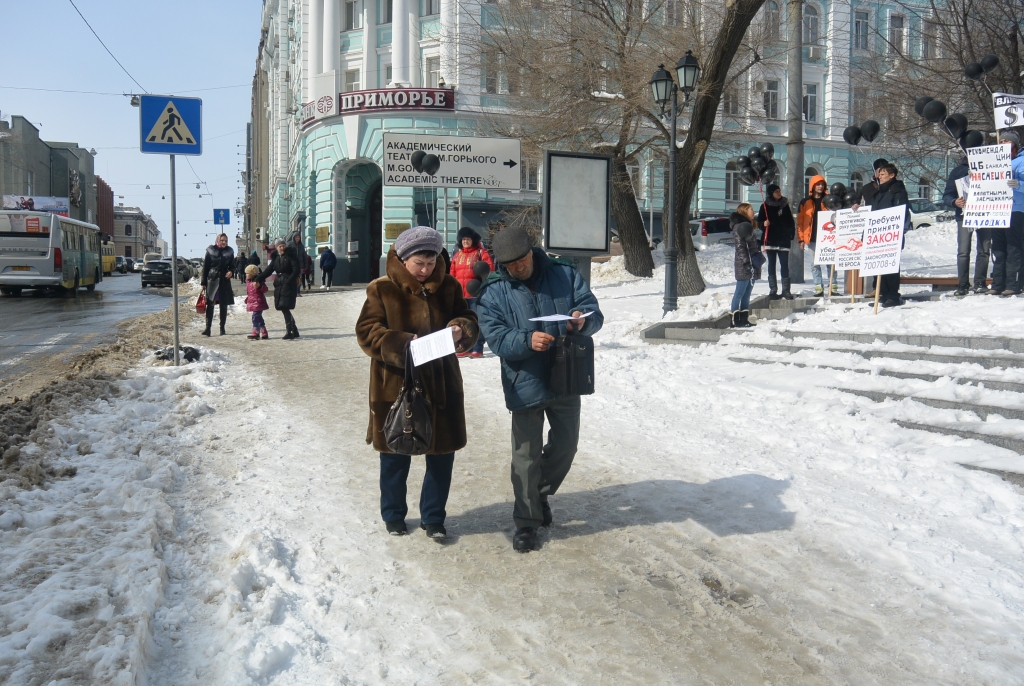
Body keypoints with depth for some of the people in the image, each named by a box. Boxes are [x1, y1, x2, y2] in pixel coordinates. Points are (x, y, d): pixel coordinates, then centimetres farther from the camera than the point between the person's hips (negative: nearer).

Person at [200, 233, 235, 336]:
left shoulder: (230, 252, 6)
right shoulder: (210, 251, 0)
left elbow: (232, 266, 13)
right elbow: (205, 267, 2)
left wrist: (231, 272, -11)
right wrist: (203, 283, -1)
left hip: (224, 281, 2)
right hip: (212, 280, -2)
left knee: (224, 305, 6)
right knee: (210, 304, -6)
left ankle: (222, 328, 15)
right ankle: (208, 327, -6)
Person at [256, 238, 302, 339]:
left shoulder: (290, 256, -3)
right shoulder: (276, 258, 13)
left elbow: (296, 270, -10)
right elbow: (268, 270, 13)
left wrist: (288, 281, -18)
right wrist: (258, 279, 3)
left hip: (289, 285, -6)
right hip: (279, 285, 6)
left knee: (285, 308, -13)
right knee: (283, 309, 7)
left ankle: (289, 332, -8)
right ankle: (294, 331, 17)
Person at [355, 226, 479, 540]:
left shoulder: (448, 287, 3)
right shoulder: (382, 289, -7)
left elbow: (469, 320, 5)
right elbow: (366, 332, -10)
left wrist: (460, 330, -18)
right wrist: (401, 343, -26)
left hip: (441, 385, 3)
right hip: (395, 385, -3)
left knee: (442, 453, 9)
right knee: (395, 455, 12)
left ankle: (433, 517, 26)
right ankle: (393, 515, 32)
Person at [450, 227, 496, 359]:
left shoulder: (480, 252, 0)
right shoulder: (457, 255, 15)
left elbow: (489, 269, -6)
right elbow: (452, 274, 15)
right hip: (460, 294, 6)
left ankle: (477, 349, -3)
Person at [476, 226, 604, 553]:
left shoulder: (564, 274, -2)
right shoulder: (492, 292, -6)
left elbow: (594, 312, -3)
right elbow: (495, 338, -15)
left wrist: (583, 320, -27)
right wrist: (527, 340, -33)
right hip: (524, 385, -2)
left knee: (565, 445, 17)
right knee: (526, 455, 5)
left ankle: (541, 492, 44)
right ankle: (526, 521, 20)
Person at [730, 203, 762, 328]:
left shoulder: (748, 225, 21)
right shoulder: (739, 226, -9)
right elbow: (740, 247, -16)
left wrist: (757, 259, 19)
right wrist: (746, 262, -21)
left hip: (752, 265, 9)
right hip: (743, 266, -9)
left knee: (747, 294, 10)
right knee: (740, 293, -8)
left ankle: (744, 319, 14)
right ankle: (735, 321, -7)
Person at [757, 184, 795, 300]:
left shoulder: (785, 205, 10)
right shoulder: (765, 206, 2)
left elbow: (791, 222, 15)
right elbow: (759, 222, 3)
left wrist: (791, 235, 6)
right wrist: (764, 224, -18)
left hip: (783, 240, 2)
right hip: (771, 240, -2)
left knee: (784, 265, 0)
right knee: (771, 265, 3)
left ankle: (786, 290, 3)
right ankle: (773, 290, 6)